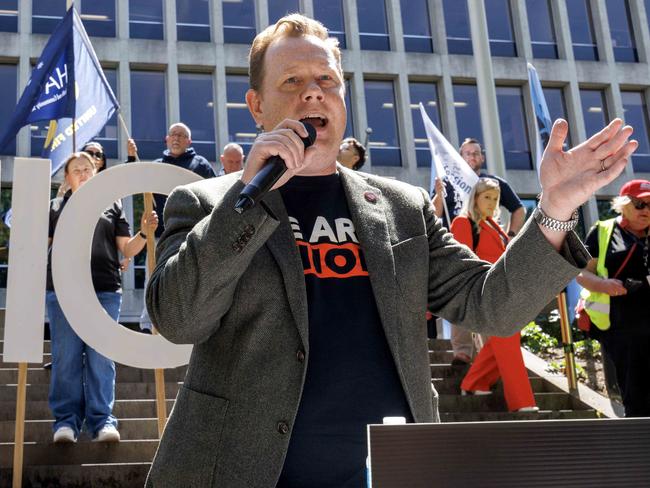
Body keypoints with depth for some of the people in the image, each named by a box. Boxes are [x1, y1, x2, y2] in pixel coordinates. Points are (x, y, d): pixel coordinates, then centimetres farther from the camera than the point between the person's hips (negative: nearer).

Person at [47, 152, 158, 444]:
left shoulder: (112, 205, 17)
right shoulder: (55, 207, 15)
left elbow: (127, 249, 13)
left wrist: (144, 233, -5)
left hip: (105, 290, 0)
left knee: (101, 359, 0)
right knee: (66, 358, 1)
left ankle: (102, 419, 3)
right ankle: (66, 419, 7)